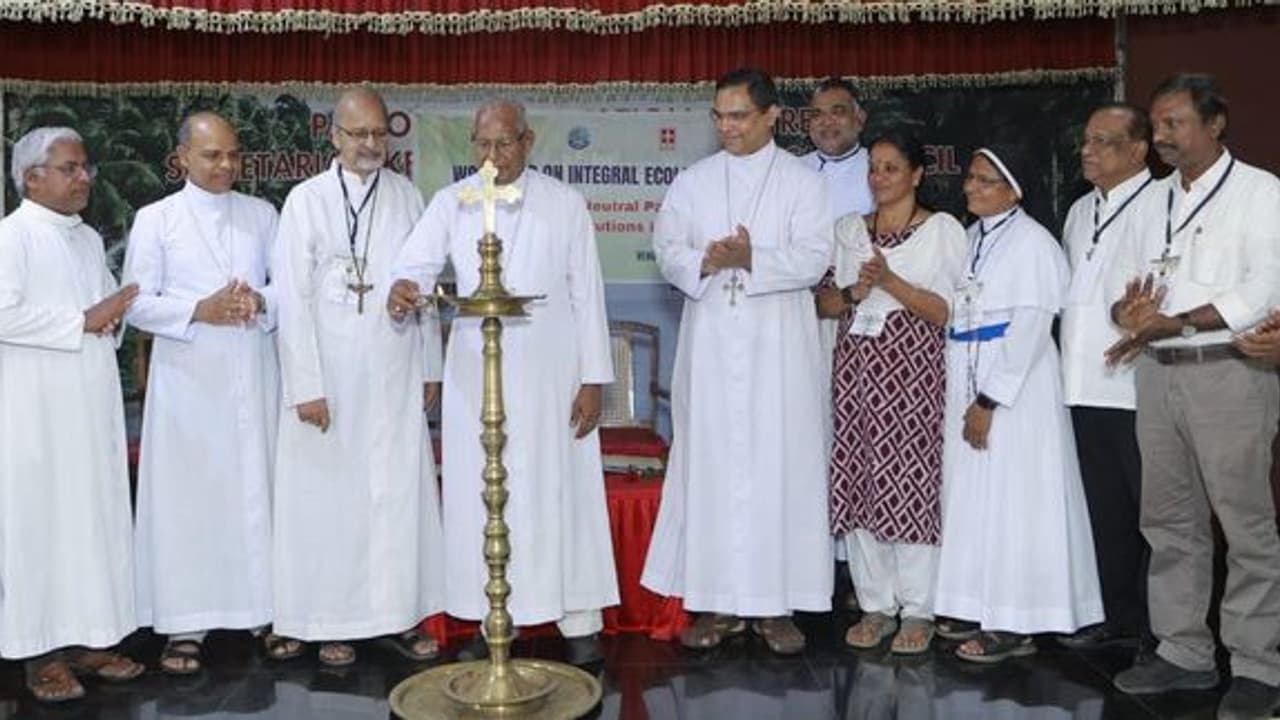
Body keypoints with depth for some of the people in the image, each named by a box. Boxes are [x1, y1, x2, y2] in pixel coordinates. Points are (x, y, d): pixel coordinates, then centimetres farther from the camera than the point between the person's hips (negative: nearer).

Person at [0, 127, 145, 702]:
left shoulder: (90, 239, 15)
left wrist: (113, 317, 2)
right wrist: (83, 322, -17)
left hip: (92, 406, 7)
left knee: (96, 516, 9)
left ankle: (89, 637, 19)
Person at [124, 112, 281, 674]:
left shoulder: (262, 214, 10)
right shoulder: (155, 220, 3)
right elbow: (136, 303, -1)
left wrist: (262, 303, -12)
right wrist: (199, 311, -15)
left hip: (254, 374, 2)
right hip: (187, 378, -2)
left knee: (257, 489, 7)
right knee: (187, 494, 0)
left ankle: (263, 608, 18)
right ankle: (185, 625, 7)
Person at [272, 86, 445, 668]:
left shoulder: (407, 196, 7)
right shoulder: (307, 201, -2)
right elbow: (293, 300, -5)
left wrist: (431, 368, 8)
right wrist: (306, 387, -10)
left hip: (395, 377, 3)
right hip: (331, 377, -2)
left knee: (401, 492, 5)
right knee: (331, 496, 3)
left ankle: (398, 614, 15)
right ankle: (331, 621, 14)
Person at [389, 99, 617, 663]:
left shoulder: (565, 203, 3)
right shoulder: (451, 203, 5)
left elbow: (586, 294, 2)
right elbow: (417, 262, -6)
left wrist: (594, 378, -3)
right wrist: (404, 288, -31)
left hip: (550, 374, -1)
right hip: (477, 374, 2)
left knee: (561, 491, 2)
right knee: (482, 495, 6)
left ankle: (579, 621, 14)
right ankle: (496, 618, 19)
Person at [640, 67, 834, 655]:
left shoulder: (802, 181, 3)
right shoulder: (692, 181, 11)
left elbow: (813, 259, -7)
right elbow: (667, 250, 3)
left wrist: (751, 259, -22)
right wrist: (707, 261, -17)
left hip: (779, 348, -2)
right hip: (710, 346, 2)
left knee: (780, 468, 0)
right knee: (710, 465, 3)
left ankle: (777, 603, 10)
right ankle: (719, 601, 13)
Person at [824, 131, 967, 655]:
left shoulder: (943, 230, 2)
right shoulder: (848, 230, 15)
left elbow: (948, 312, -4)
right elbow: (826, 304, 14)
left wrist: (890, 281, -14)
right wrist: (853, 293, -6)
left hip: (913, 368, -4)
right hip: (857, 365, 4)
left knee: (912, 481, -5)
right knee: (858, 481, 3)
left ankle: (918, 610, 8)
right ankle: (876, 605, 14)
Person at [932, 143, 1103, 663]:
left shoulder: (1031, 243, -11)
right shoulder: (971, 237, 13)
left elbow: (1029, 330, -16)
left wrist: (990, 402, -17)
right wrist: (967, 398, 7)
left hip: (1015, 387, -8)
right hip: (967, 383, 8)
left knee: (1011, 498, -3)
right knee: (972, 494, 11)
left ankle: (1015, 624, 5)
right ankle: (978, 609, 21)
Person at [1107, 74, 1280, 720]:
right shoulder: (1157, 199, 16)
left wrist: (1177, 321, -21)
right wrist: (1127, 309, -7)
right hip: (1158, 372, 7)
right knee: (1170, 522, 11)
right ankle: (1183, 652, 23)